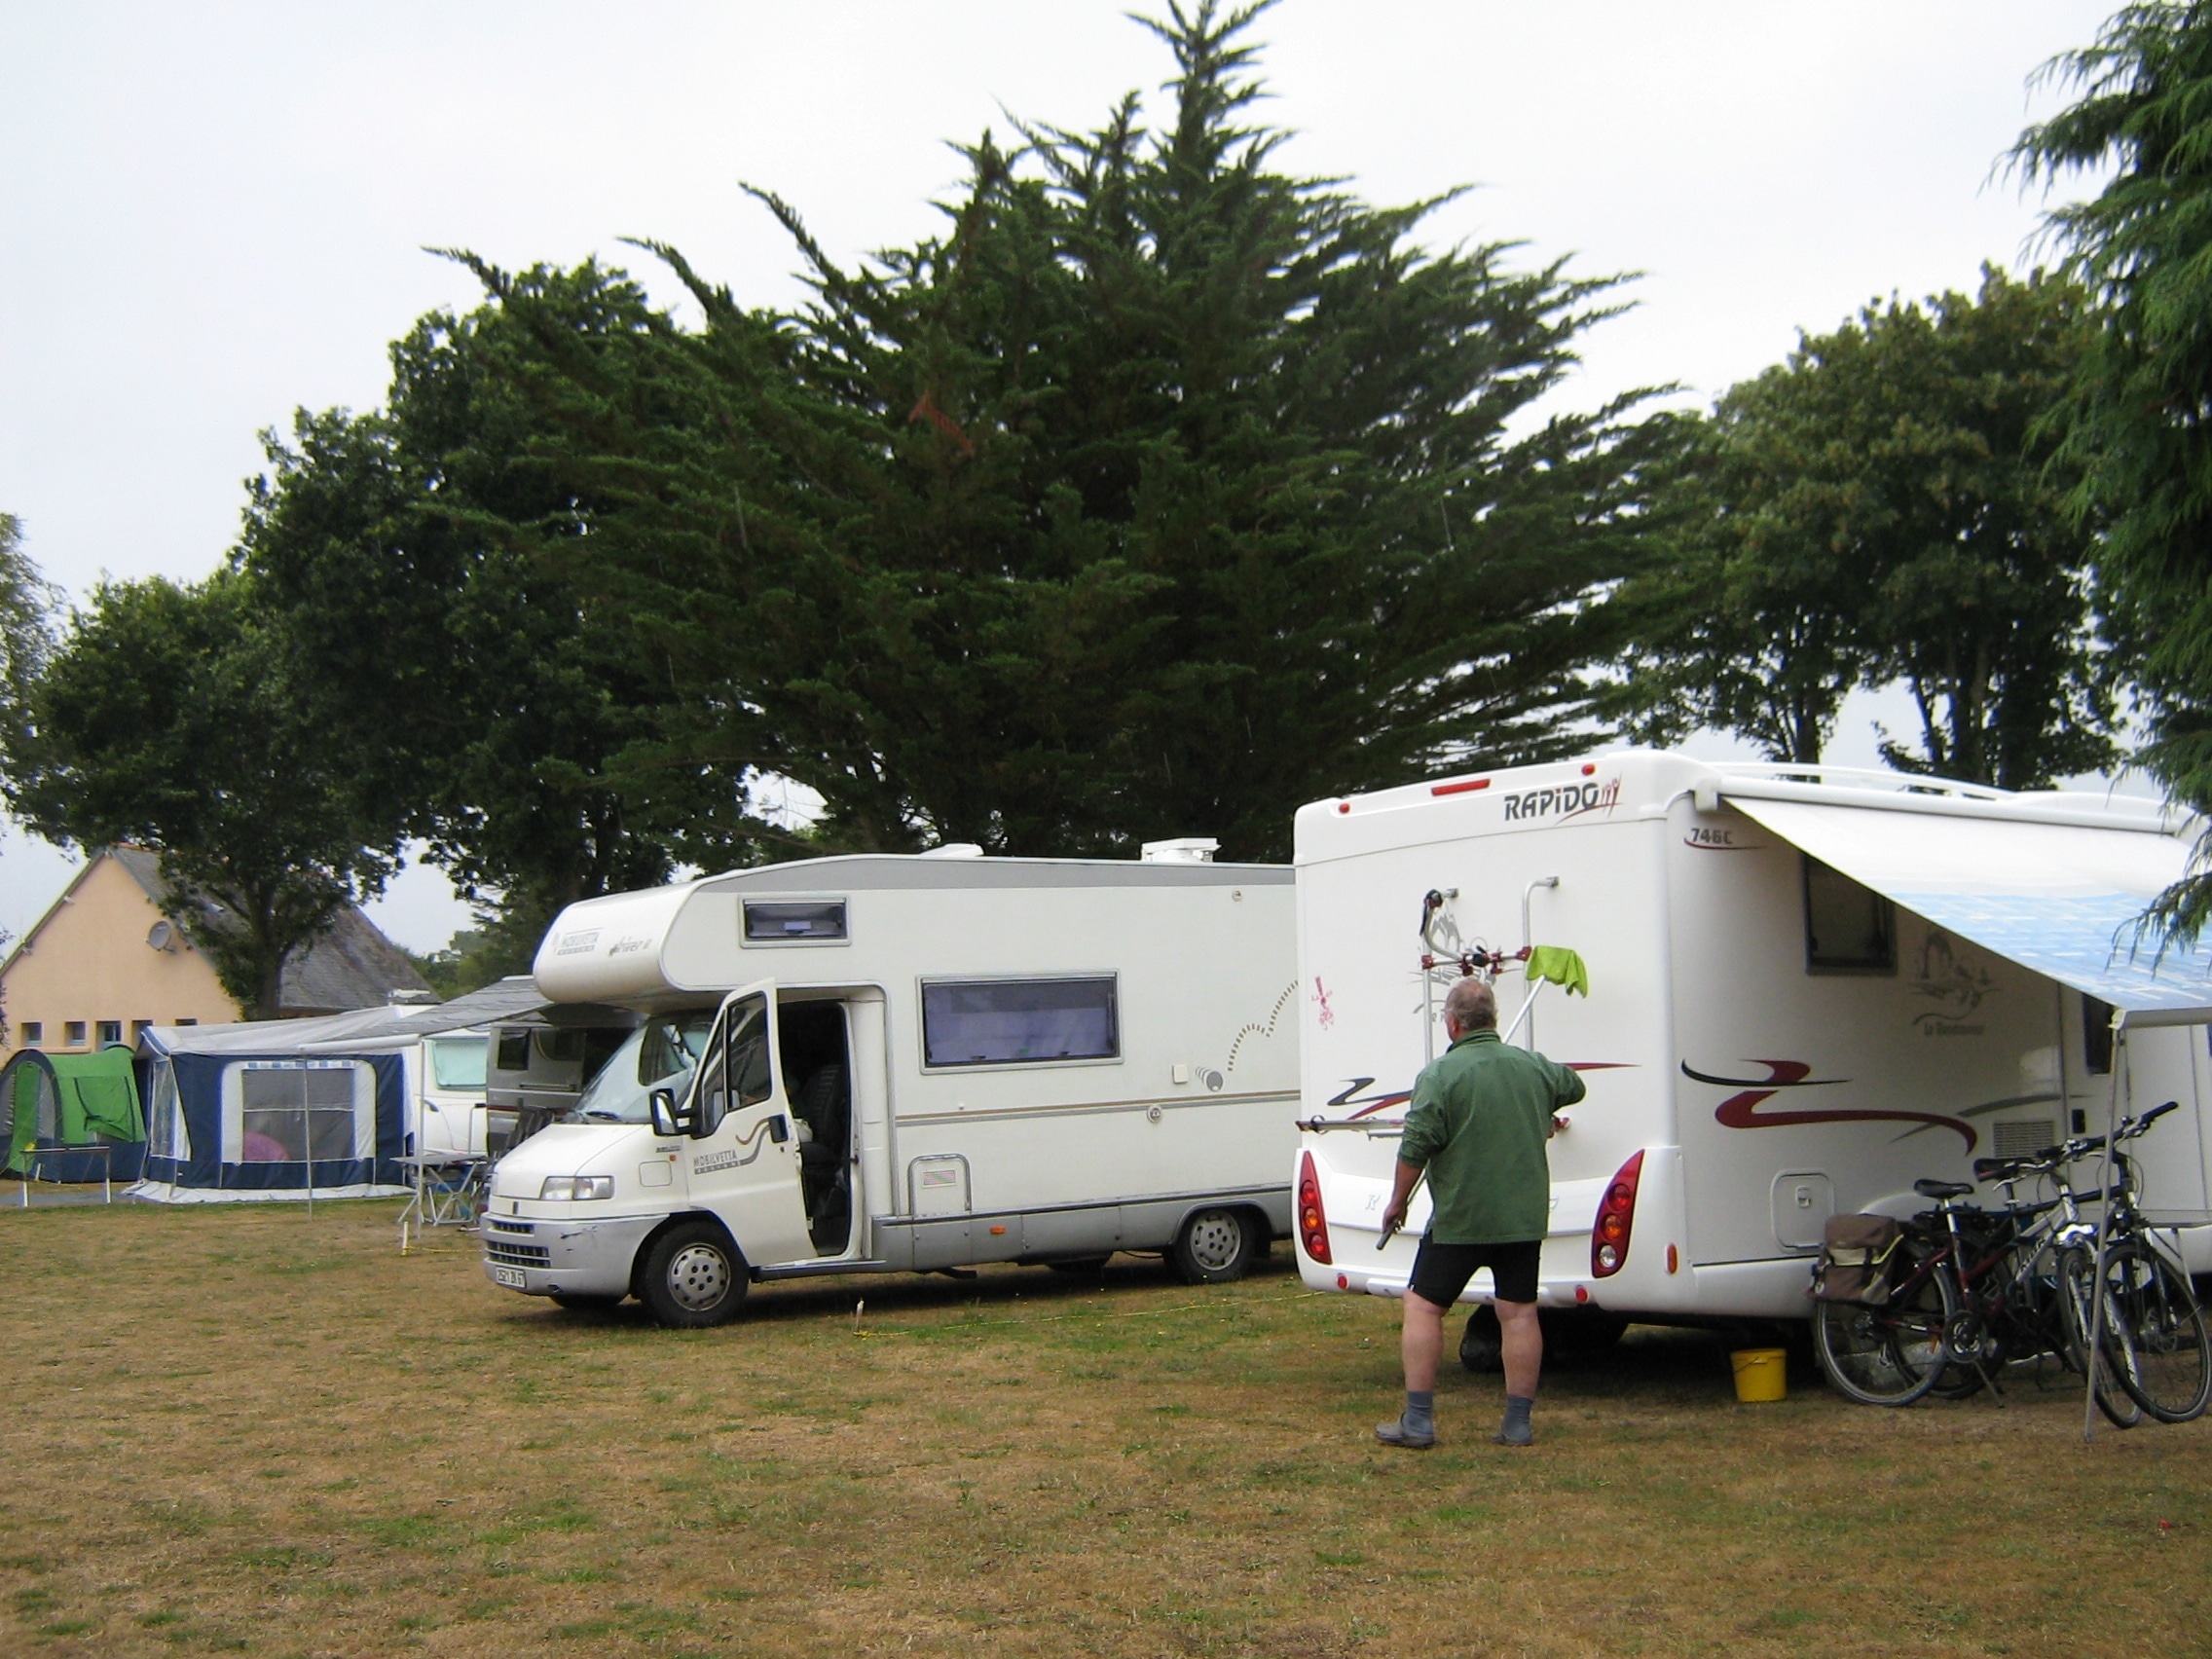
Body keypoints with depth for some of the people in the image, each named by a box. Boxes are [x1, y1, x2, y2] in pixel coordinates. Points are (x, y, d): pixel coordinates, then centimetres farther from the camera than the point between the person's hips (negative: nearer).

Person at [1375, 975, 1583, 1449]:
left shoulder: (1440, 1074, -12)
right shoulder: (1535, 1066, 7)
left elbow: (1415, 1149, -14)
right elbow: (1573, 1087, 29)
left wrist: (1398, 1202, 0)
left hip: (1460, 1220, -5)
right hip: (1525, 1218, 5)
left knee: (1423, 1307, 5)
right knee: (1518, 1313, 9)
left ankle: (1418, 1422, 4)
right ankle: (1518, 1424, 11)